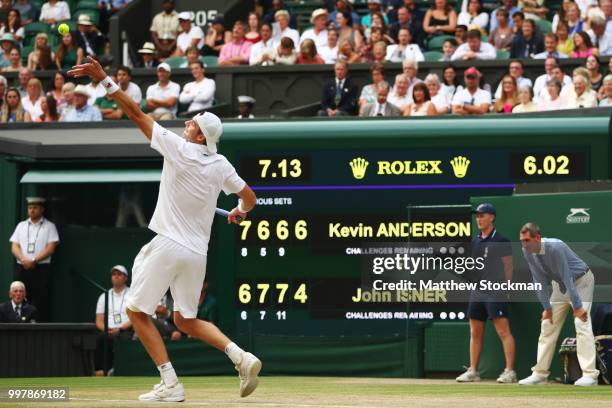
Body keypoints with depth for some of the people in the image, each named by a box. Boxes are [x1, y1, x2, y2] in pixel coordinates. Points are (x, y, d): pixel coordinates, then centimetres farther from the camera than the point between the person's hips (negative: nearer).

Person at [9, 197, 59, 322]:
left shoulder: (49, 226, 6)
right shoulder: (21, 225, 17)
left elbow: (51, 248, -3)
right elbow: (14, 246, 9)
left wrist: (34, 261, -13)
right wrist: (24, 260, -10)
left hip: (41, 268, -3)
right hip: (21, 269, 3)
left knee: (41, 302, -7)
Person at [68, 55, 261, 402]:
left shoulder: (179, 149, -10)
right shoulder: (221, 165, 5)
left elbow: (136, 113, -11)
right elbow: (249, 197, 15)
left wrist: (104, 78, -10)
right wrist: (240, 213, 39)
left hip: (169, 245, -6)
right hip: (198, 253, 6)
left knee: (137, 311, 2)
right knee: (186, 320, 17)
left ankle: (170, 384, -8)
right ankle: (241, 357, -4)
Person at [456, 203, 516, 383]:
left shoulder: (500, 241, -5)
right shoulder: (475, 241, 15)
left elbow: (508, 266, -5)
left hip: (495, 290, -8)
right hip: (477, 292, 8)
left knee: (503, 330, -11)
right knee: (475, 333, 10)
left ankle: (509, 371, -13)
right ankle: (473, 371, 15)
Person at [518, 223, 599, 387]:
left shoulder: (555, 247, -34)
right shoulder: (527, 252, -13)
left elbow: (567, 277, -32)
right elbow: (540, 280, -6)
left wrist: (577, 306, -31)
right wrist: (547, 307, -7)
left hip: (581, 281, -7)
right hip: (559, 285, 7)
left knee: (582, 324, -18)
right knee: (548, 326, 5)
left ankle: (590, 374, -21)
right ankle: (540, 373, 10)